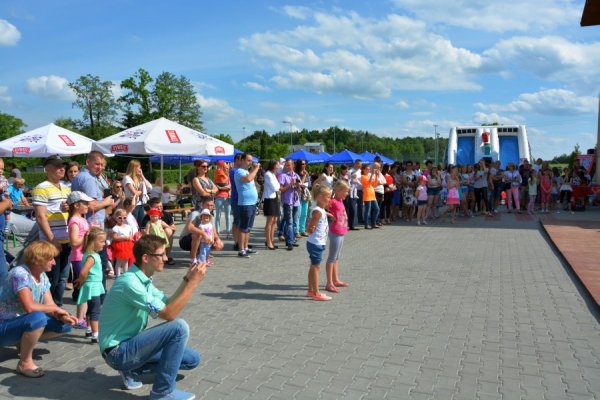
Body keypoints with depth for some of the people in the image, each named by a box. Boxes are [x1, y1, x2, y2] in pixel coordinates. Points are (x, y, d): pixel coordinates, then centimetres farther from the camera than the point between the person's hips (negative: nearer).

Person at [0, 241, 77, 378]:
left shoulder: (43, 277, 1)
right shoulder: (20, 274, -25)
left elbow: (50, 305, 0)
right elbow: (29, 307, -36)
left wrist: (63, 317, -20)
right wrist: (55, 309, -21)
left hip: (26, 323, 8)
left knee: (65, 325, 0)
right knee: (38, 318, -36)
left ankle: (24, 343, 16)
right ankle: (25, 363, -17)